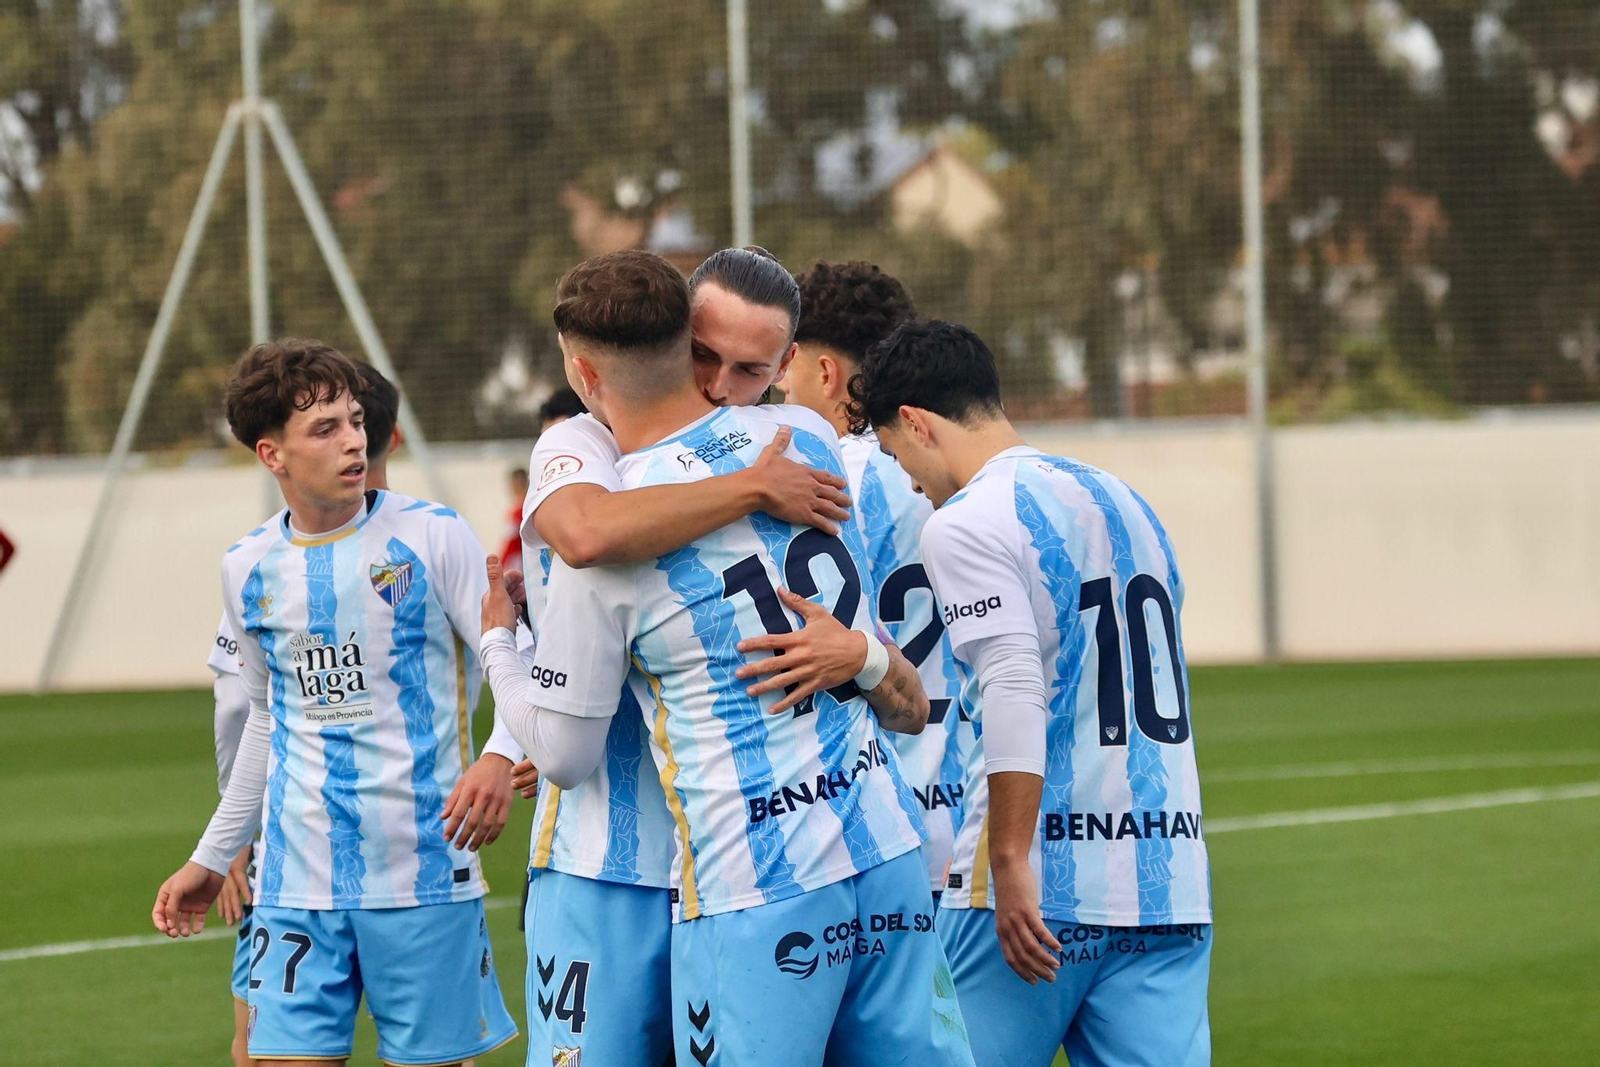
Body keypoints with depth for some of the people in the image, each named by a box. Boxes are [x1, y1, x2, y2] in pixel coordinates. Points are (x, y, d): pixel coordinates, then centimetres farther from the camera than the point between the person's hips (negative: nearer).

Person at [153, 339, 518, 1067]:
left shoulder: (432, 537, -3)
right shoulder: (248, 568, 9)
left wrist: (502, 759, -29)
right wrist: (211, 858, 27)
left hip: (426, 873, -3)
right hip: (297, 883, 3)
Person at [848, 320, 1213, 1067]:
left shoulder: (965, 523, -7)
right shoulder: (1129, 506, 18)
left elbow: (1015, 691, -19)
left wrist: (1010, 863, -20)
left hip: (1038, 892, -7)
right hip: (1171, 886, 7)